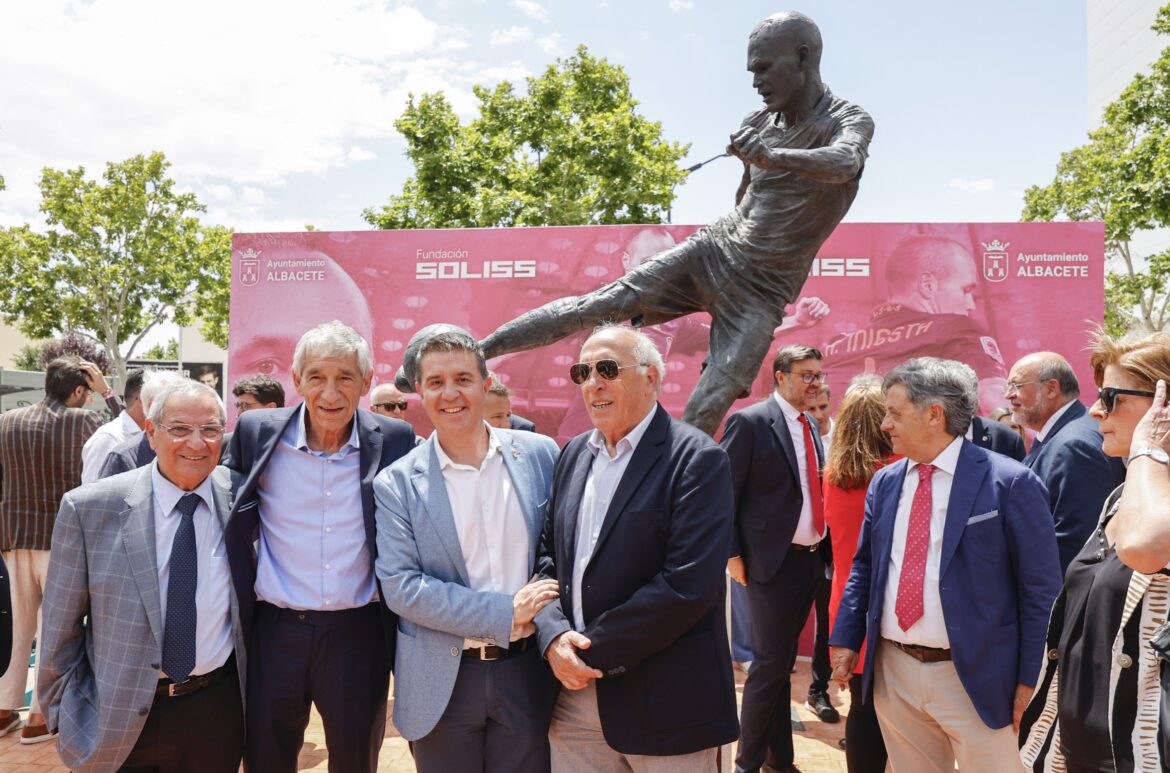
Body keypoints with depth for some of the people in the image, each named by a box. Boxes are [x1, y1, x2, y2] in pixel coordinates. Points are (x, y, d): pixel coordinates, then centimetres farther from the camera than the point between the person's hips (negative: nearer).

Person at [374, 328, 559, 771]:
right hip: (443, 681, -1)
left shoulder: (539, 454, 0)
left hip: (528, 672, 2)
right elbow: (399, 586, -11)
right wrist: (505, 613, -17)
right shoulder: (397, 483, -6)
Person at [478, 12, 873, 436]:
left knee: (703, 417, -16)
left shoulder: (848, 121, -10)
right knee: (593, 306, -10)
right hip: (708, 252, 4)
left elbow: (845, 163, -36)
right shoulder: (757, 123, 5)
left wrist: (775, 156, -55)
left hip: (761, 296, -3)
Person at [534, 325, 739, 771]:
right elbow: (547, 555, 9)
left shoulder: (697, 459, -12)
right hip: (575, 690, 5)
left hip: (665, 703, -5)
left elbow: (689, 585, -20)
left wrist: (595, 649, -16)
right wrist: (553, 634, -8)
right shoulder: (573, 455, 8)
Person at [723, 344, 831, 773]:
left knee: (783, 661, 16)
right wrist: (733, 555, -13)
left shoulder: (811, 427, 12)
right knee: (770, 664, -1)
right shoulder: (749, 422, -10)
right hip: (773, 561, -7)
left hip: (812, 559, 7)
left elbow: (814, 491, 15)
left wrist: (824, 549, 9)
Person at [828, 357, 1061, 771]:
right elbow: (864, 567, 14)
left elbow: (1041, 589, -7)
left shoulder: (1010, 483, -10)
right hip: (893, 673, 5)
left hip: (974, 677, -4)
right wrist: (845, 639, 7)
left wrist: (1031, 679, -6)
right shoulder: (884, 482, 6)